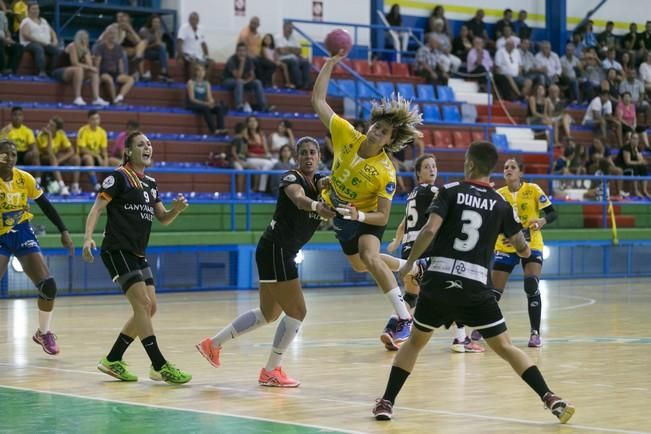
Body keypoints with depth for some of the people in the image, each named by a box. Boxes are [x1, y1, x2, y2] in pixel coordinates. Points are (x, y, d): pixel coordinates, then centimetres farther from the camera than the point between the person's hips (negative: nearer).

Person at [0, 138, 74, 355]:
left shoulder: (25, 178, -6)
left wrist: (63, 231, 1)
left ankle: (44, 333, 16)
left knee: (48, 285, -7)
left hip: (22, 234, 3)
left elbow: (45, 205, 5)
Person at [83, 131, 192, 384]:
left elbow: (163, 219, 17)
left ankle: (112, 361, 16)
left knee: (149, 308, 6)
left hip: (138, 254, 9)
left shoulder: (150, 183, 16)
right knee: (142, 304, -15)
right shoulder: (120, 176, -5)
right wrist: (88, 238, -24)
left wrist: (176, 209, -4)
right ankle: (160, 366, -15)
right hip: (117, 250, -8)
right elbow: (97, 208, -10)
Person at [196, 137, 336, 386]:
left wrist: (329, 184, -38)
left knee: (268, 313, 18)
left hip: (283, 253, 9)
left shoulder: (319, 179, 11)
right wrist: (317, 206, -57)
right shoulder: (292, 178, -13)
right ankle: (270, 372, 2)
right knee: (297, 311, -7)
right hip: (275, 250, -9)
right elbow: (298, 198, -35)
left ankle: (213, 344, 24)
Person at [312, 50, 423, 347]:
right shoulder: (347, 135, -23)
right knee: (359, 265, 23)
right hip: (340, 211, 6)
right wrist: (330, 64, -26)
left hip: (366, 216, -6)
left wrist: (359, 216, -45)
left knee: (369, 257, -33)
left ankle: (405, 318, -29)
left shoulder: (386, 173, -32)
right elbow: (318, 102, -19)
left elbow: (382, 216, -26)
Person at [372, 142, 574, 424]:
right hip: (475, 285, 0)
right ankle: (550, 399, -8)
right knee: (505, 347, 5)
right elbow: (524, 250, 14)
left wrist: (409, 264, 0)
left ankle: (386, 403, 17)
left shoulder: (450, 192, 2)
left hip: (439, 279, 0)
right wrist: (524, 248, 38)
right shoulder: (501, 204, 7)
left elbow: (430, 230, -12)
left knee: (415, 342, 20)